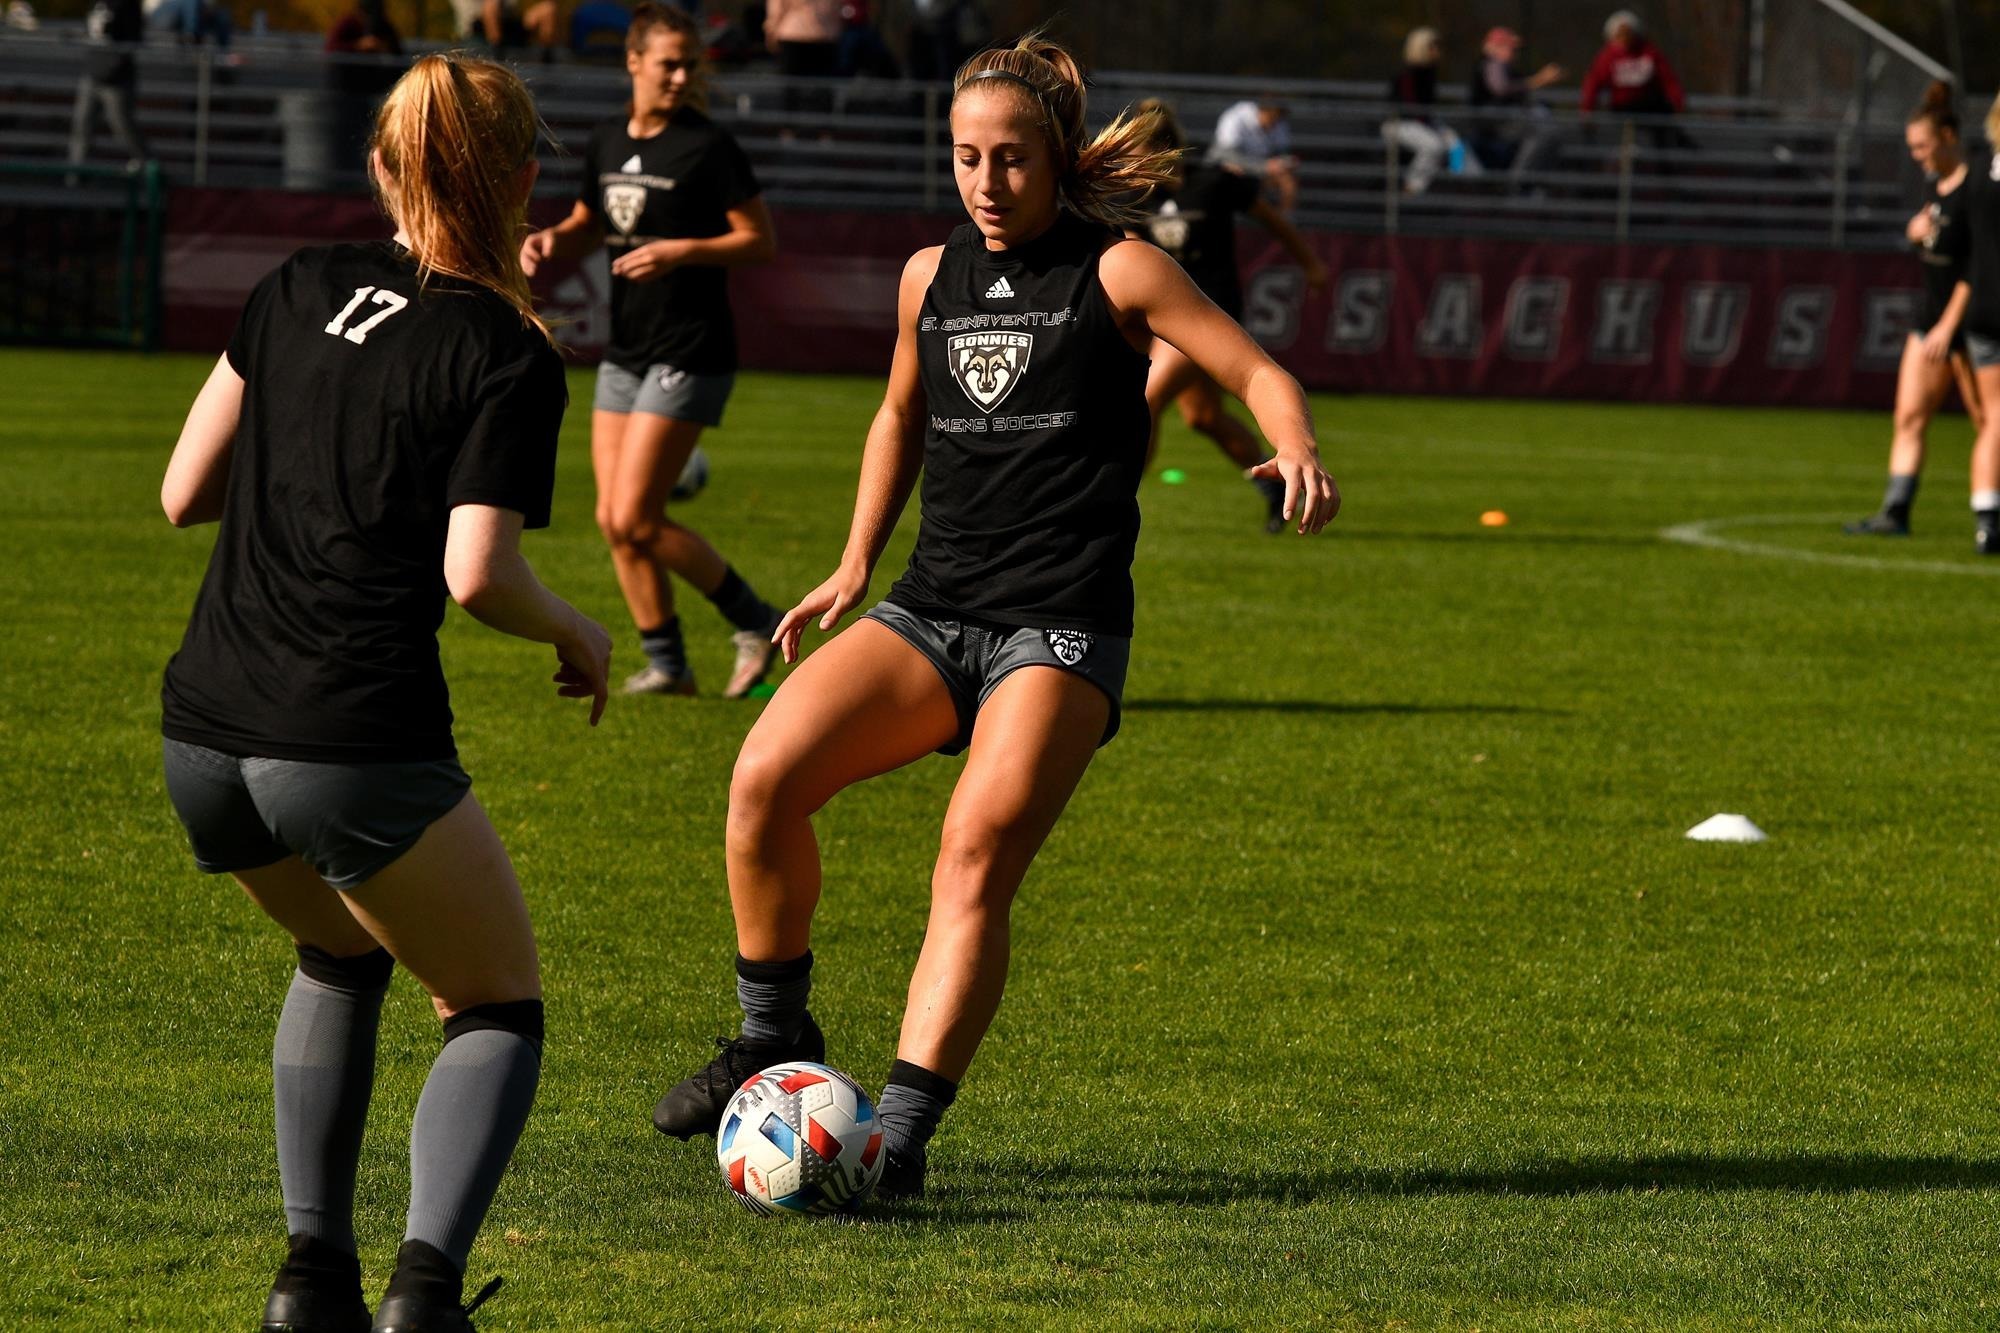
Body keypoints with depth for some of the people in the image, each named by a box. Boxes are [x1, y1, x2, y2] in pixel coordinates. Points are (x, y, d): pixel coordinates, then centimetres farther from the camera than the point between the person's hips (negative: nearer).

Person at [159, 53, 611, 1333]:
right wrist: (580, 635, 5)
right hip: (358, 745, -6)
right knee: (499, 1009, 11)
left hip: (204, 738, 6)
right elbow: (478, 573, -14)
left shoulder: (303, 287, 10)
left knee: (343, 957, 31)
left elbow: (184, 493, 11)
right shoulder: (507, 357, -5)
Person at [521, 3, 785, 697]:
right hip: (625, 351, 7)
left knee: (636, 519, -11)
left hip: (689, 354, -7)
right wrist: (552, 239, 2)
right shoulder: (606, 143, 8)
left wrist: (681, 251, -21)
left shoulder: (709, 146, -11)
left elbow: (761, 241, -9)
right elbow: (589, 224, 23)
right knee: (613, 518, 5)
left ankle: (756, 623, 2)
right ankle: (665, 663, 16)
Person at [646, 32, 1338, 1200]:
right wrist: (857, 565, 22)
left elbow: (1259, 372, 0)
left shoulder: (1117, 272, 0)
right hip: (934, 611, 5)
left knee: (979, 852, -23)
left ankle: (901, 1133, -22)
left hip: (1062, 629, -5)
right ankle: (775, 1038, 1)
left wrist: (1297, 448, -22)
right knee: (767, 775, -18)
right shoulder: (932, 277, 15)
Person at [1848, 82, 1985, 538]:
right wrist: (1915, 230, 1)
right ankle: (1895, 513, 3)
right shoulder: (1934, 183, 9)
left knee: (1986, 422, 0)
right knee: (1909, 418, 3)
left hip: (1966, 318, -8)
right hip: (1932, 313, 8)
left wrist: (1948, 327, -20)